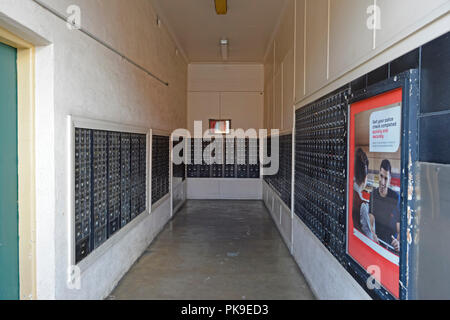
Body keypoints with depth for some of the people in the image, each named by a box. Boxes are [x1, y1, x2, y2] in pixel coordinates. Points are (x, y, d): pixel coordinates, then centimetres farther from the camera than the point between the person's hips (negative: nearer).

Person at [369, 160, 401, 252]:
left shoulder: (396, 198, -5)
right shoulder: (373, 194, 2)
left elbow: (399, 229, -5)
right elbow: (371, 222, -2)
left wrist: (398, 242, -24)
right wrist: (373, 235, -22)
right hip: (377, 243, 1)